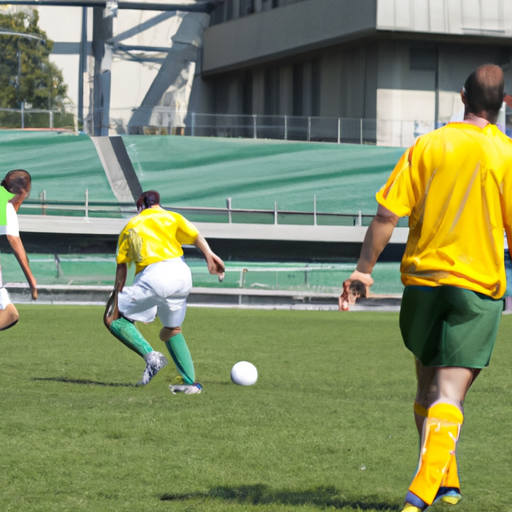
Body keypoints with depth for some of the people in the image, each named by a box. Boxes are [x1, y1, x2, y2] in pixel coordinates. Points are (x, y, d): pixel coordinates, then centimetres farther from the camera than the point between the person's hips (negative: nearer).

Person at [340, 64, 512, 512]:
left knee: (428, 387, 19)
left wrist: (364, 269, 3)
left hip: (423, 279, 2)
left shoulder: (428, 146, 0)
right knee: (449, 395, -7)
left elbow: (387, 213, -4)